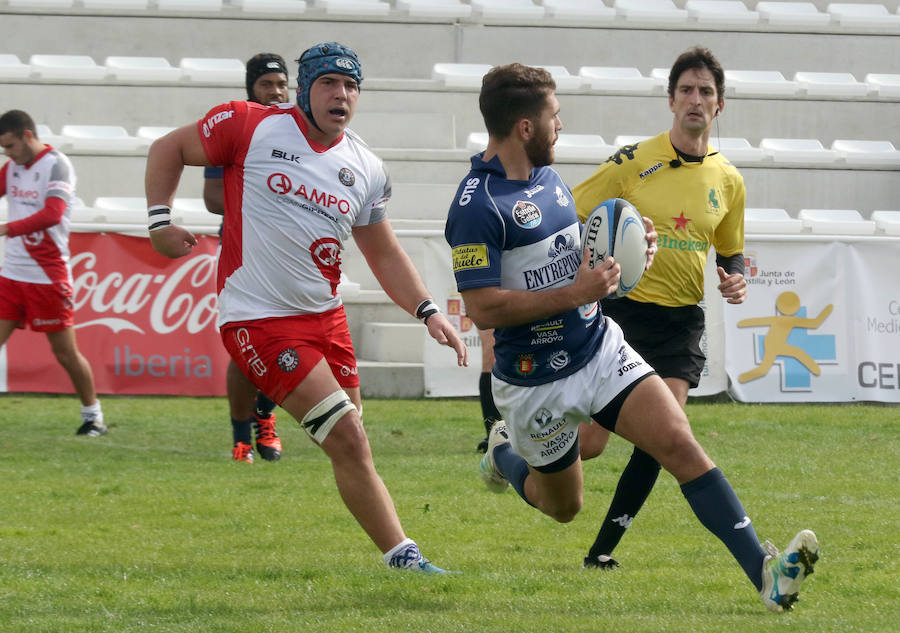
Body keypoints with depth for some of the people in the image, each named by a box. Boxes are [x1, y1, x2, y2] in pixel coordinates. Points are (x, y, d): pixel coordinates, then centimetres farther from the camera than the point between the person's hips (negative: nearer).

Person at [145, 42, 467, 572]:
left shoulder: (366, 170, 8)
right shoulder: (251, 127, -7)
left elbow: (384, 254, 18)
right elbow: (169, 150, 5)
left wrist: (427, 310, 5)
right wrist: (161, 221, -5)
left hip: (325, 316, 7)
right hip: (259, 320, -7)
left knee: (351, 449, 9)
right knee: (349, 441, -14)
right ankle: (402, 555, -14)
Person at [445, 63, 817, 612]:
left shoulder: (549, 176, 6)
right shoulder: (478, 206, -22)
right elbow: (483, 309, -26)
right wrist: (576, 292, -26)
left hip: (602, 349, 6)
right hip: (536, 381, -6)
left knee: (679, 442, -14)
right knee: (564, 506, 14)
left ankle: (763, 571, -20)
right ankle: (505, 454, 47)